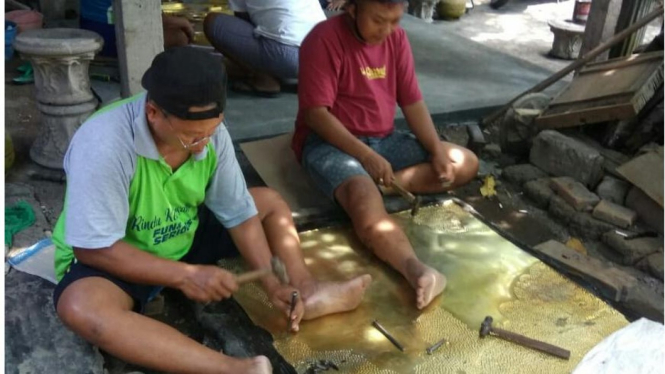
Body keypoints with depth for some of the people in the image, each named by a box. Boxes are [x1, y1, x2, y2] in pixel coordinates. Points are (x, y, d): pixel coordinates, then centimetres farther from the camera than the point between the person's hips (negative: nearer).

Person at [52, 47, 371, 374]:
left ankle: (307, 292, -14)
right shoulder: (103, 145, -33)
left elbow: (240, 214, -9)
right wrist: (185, 275, -30)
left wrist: (273, 285, -19)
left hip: (185, 236, 6)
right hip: (114, 257, -5)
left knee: (269, 202, 0)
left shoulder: (209, 131, -16)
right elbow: (93, 248, -29)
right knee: (80, 307, -38)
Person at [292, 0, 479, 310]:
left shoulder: (396, 38, 5)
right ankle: (417, 271, -56)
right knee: (364, 197, -38)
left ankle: (376, 183, -21)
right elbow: (317, 114, -20)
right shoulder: (324, 39, -15)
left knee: (465, 163, -4)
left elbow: (412, 102, 5)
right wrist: (366, 156, -25)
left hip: (384, 139, 7)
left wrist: (438, 152, -10)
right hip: (329, 142, -7)